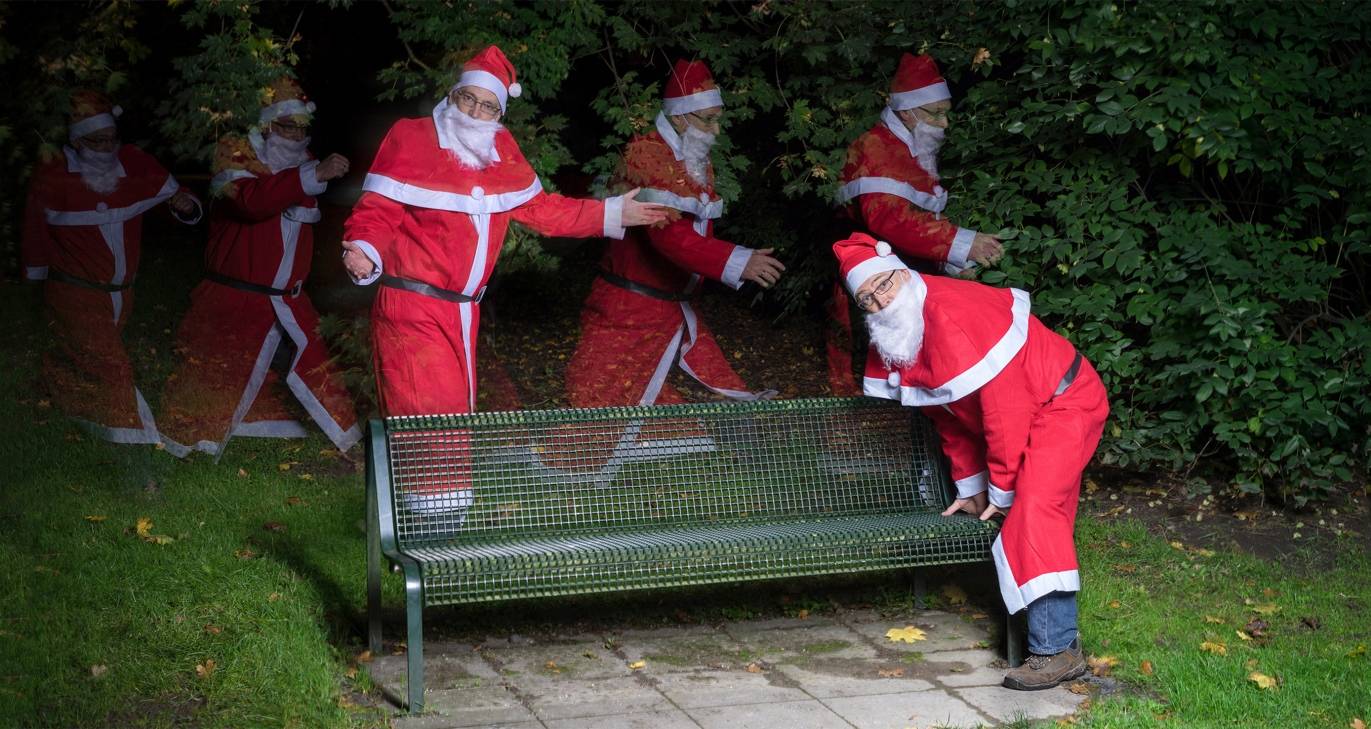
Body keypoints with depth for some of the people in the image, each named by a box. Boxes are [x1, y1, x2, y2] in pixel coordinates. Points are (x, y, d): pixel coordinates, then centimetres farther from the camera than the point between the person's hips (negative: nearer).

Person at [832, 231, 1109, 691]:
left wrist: (1001, 489, -17)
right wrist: (971, 486, 12)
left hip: (1066, 403, -10)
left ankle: (1055, 650, -19)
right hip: (1030, 414, 10)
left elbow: (1004, 407, -27)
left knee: (1032, 510, -21)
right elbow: (948, 417, 13)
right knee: (1046, 522, 12)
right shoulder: (891, 339, 1)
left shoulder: (952, 316, -29)